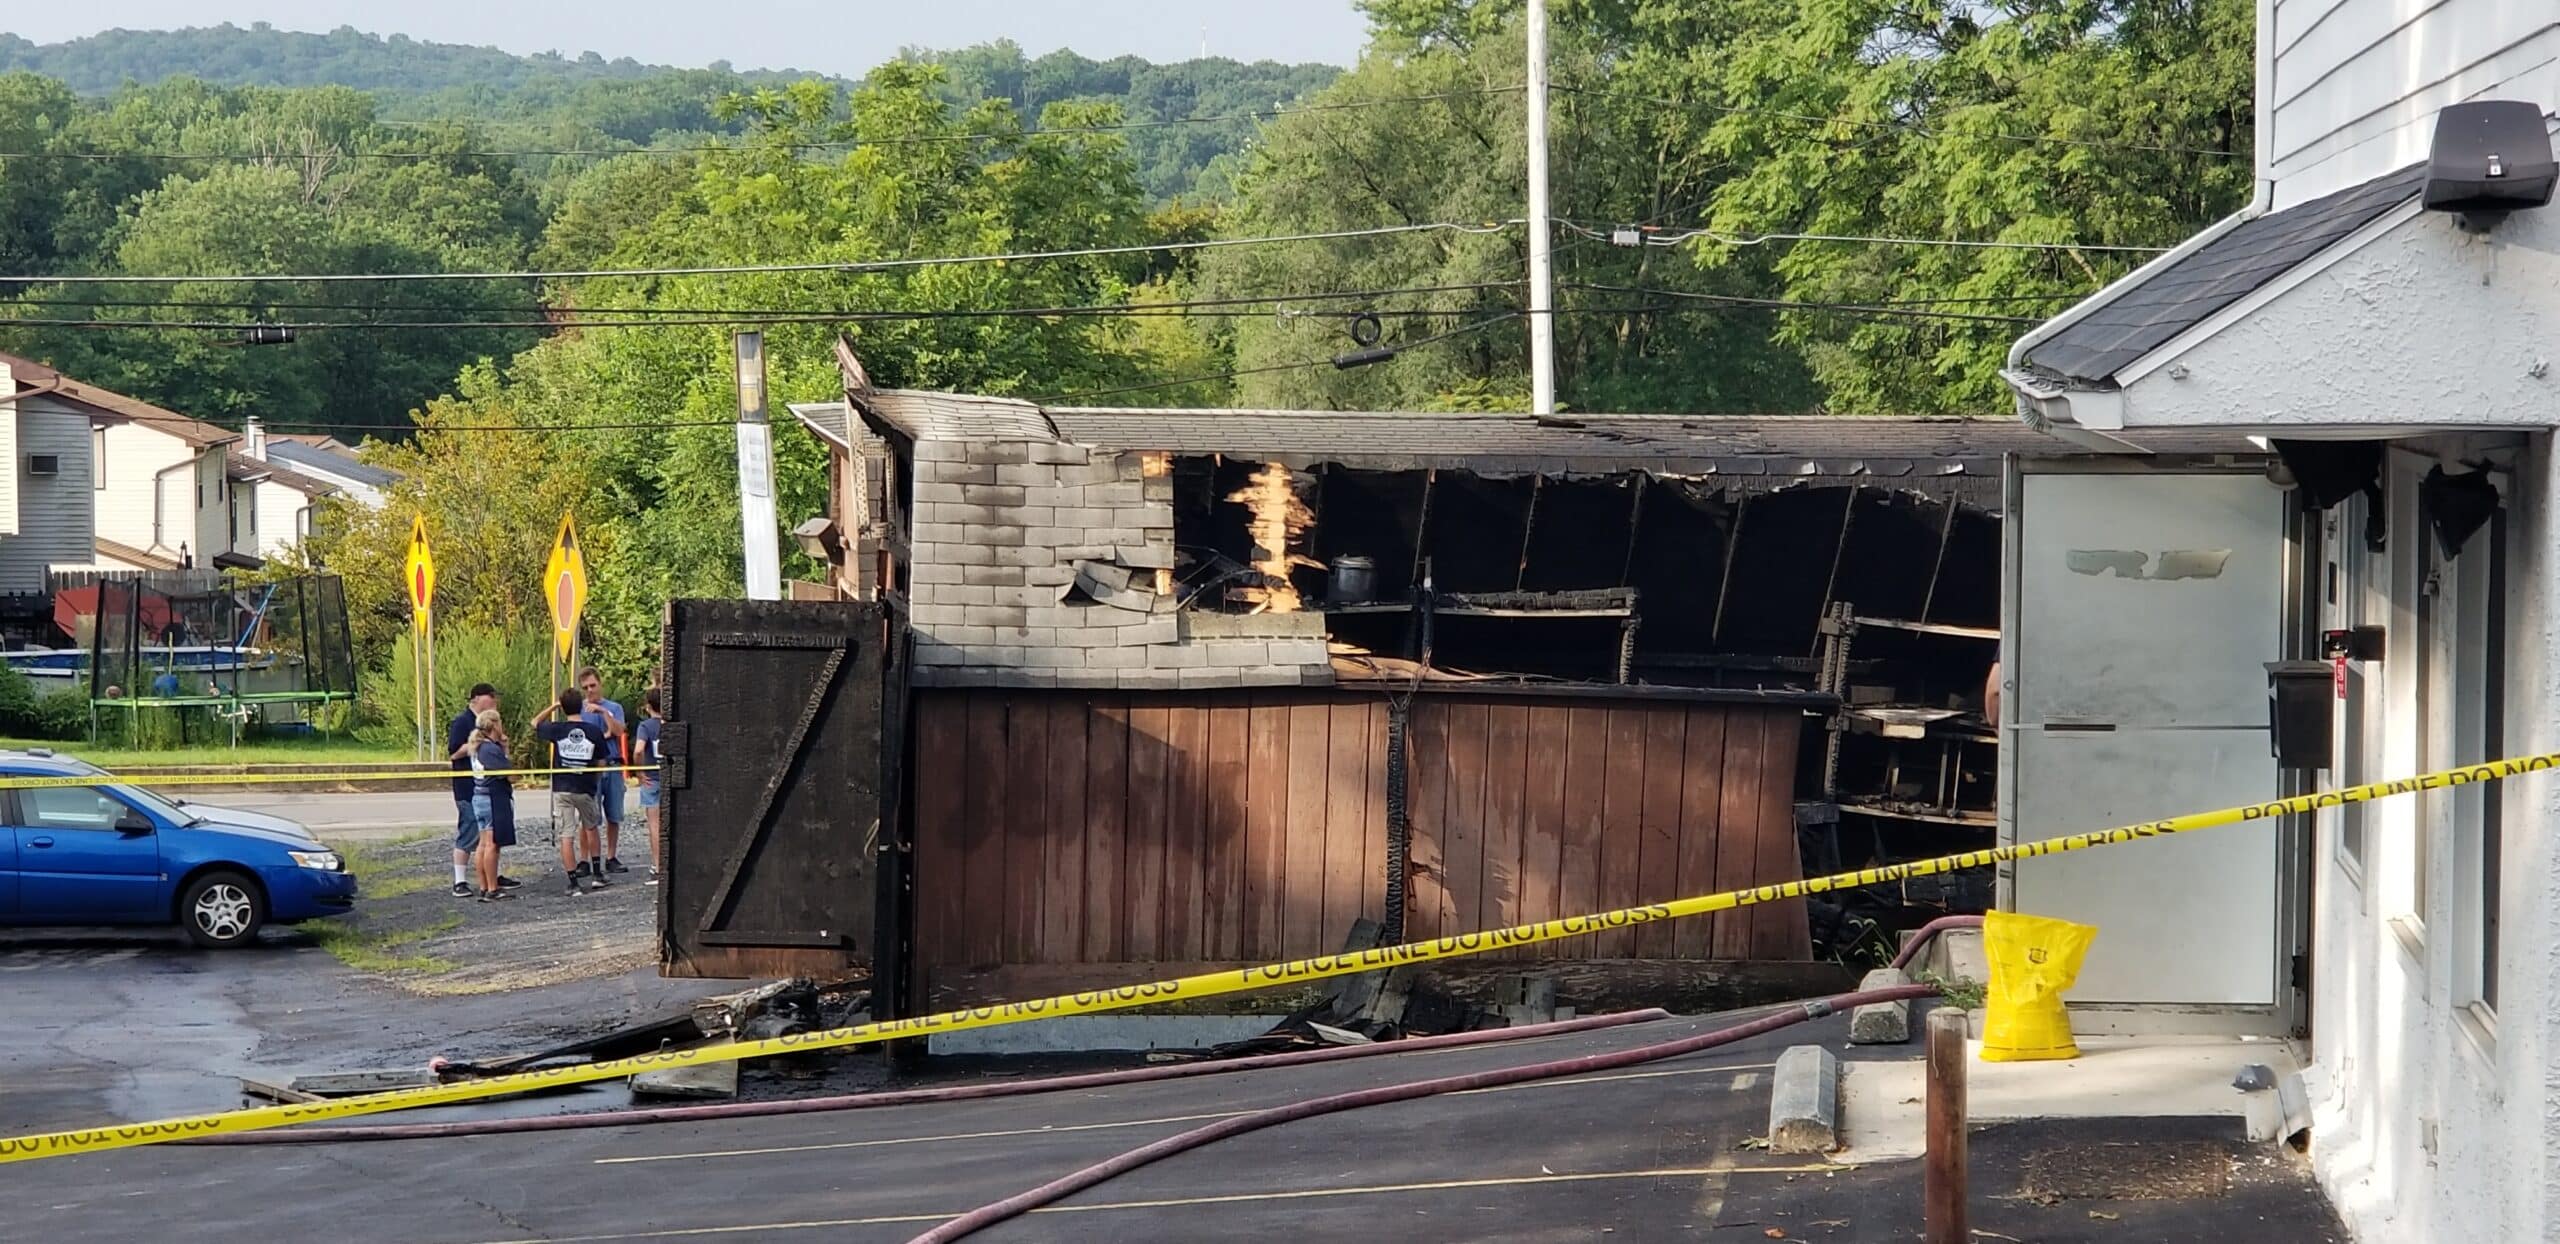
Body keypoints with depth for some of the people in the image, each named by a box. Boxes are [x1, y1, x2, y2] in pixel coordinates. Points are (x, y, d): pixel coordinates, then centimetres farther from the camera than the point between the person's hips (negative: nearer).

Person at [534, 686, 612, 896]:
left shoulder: (557, 730, -8)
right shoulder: (594, 732, -6)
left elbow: (535, 723, 12)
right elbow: (601, 762, 0)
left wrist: (553, 706, 14)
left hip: (562, 789, -1)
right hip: (586, 788, 1)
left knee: (566, 836, -1)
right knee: (591, 828, 23)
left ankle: (573, 884, -4)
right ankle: (597, 875, 27)